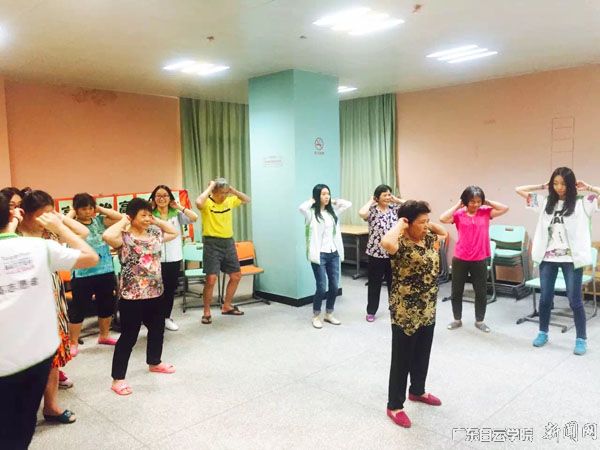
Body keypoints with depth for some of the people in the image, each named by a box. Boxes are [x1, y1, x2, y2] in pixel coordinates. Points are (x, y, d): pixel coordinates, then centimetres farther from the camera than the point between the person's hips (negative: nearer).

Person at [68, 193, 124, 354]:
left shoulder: (100, 221, 4)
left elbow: (120, 217, -3)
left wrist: (100, 209, -1)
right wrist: (71, 213, -12)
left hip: (105, 271, 5)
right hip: (83, 274, -5)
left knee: (107, 305, 18)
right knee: (78, 308, 5)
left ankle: (104, 336, 38)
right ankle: (73, 343, 21)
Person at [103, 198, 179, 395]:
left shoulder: (154, 234, 7)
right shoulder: (124, 238, -14)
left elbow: (174, 232, 20)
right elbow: (107, 236, -35)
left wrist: (157, 221, 8)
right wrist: (123, 221, -18)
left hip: (155, 293, 8)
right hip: (132, 296, -7)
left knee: (157, 329, 23)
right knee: (129, 336, 0)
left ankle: (154, 362, 45)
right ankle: (118, 378, 13)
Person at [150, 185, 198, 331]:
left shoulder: (177, 214, 3)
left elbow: (194, 217, -10)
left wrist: (179, 207, -4)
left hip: (174, 258, 3)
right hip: (156, 258, -3)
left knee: (170, 289, 14)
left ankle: (167, 317, 29)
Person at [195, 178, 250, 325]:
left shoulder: (230, 200, 7)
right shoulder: (207, 202, -11)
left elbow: (247, 200, 16)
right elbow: (198, 203, -34)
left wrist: (233, 190, 1)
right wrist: (209, 187, -20)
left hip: (228, 242, 7)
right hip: (212, 243, -7)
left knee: (236, 276, 12)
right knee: (211, 278, -11)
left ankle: (226, 306, 29)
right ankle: (207, 312, 6)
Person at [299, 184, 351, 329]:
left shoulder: (332, 211, 10)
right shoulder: (311, 212, -8)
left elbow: (348, 204, 11)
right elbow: (301, 208, -28)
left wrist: (332, 202, 8)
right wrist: (312, 201, -10)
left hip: (334, 253, 6)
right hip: (319, 255, -6)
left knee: (334, 286, 9)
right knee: (322, 287, -3)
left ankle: (329, 314, 27)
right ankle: (316, 316, 17)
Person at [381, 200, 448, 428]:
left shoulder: (429, 239, 4)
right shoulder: (401, 244, -20)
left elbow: (446, 232, 24)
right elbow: (385, 242, -45)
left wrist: (430, 224, 7)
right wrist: (399, 225, -27)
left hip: (428, 310, 8)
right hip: (405, 312, -8)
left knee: (422, 355, 23)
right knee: (402, 359, 5)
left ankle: (417, 391, 46)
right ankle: (395, 406, 20)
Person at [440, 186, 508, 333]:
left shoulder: (486, 213, 0)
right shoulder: (458, 214, -4)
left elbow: (505, 208, -4)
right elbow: (443, 218, -18)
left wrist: (487, 202, -3)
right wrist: (458, 205, -11)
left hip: (479, 260, 1)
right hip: (460, 259, 0)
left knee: (481, 292, 10)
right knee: (456, 291, 11)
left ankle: (479, 321, 28)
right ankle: (457, 319, 28)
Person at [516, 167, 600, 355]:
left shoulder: (582, 203, -2)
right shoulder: (545, 201, 6)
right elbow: (519, 190, 10)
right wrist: (542, 186, 7)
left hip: (571, 259, -3)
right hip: (547, 258, 3)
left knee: (575, 300, 5)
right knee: (545, 298, 12)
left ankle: (581, 339, 20)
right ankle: (543, 333, 28)